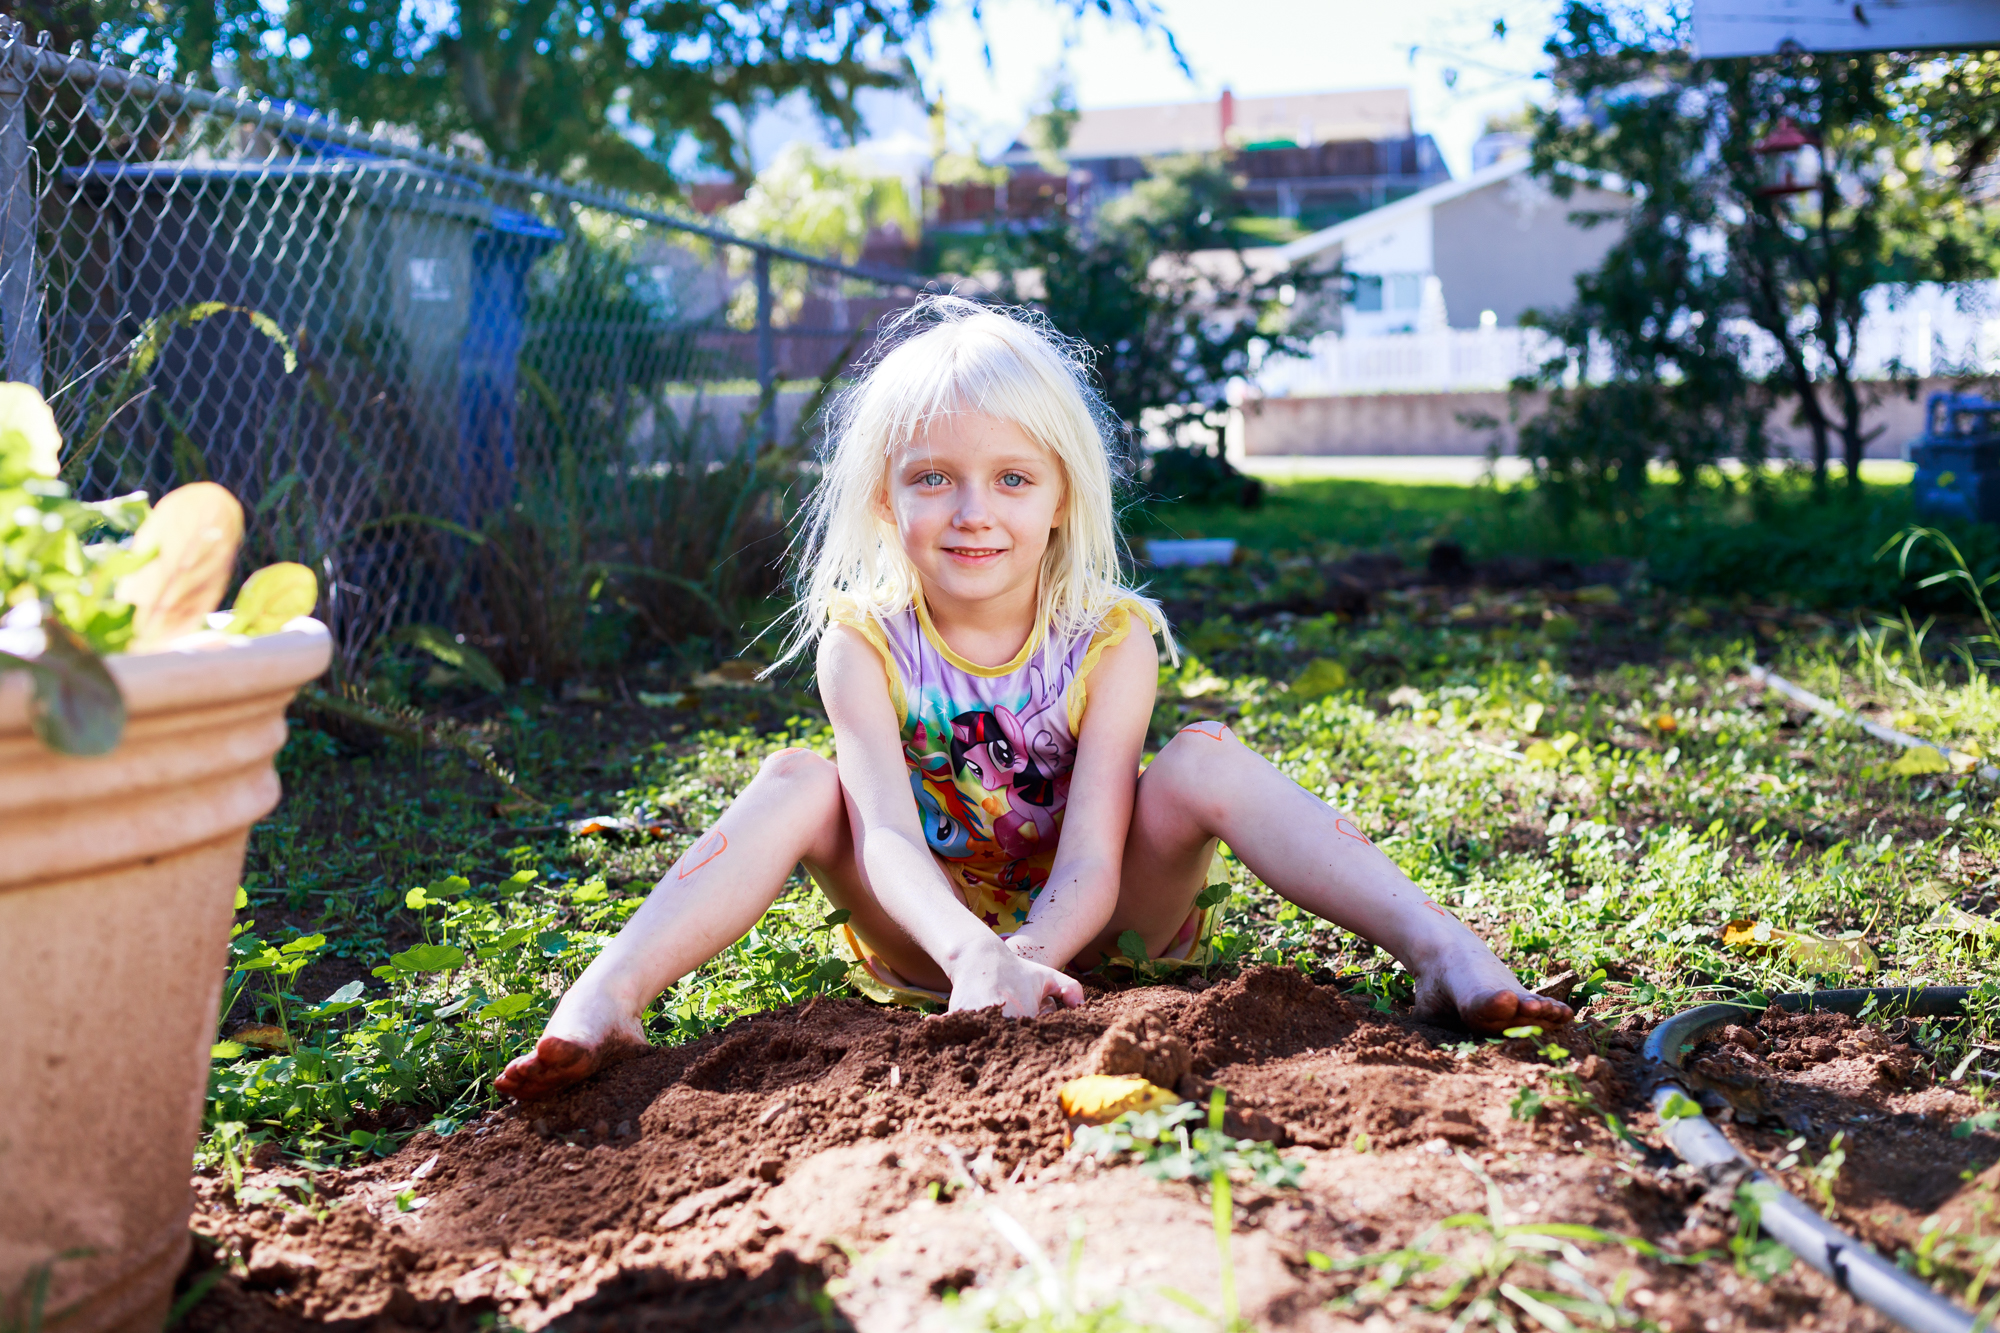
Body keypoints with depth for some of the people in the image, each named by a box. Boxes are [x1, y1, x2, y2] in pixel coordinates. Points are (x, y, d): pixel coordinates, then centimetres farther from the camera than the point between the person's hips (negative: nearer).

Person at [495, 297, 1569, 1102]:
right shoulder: (864, 640, -13)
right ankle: (604, 1002, -36)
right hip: (930, 942, 1)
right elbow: (888, 835, -27)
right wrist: (974, 956, -48)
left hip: (1088, 931, 0)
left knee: (1206, 757, -25)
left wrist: (1024, 958, -46)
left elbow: (1091, 865, -24)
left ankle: (1442, 952, -34)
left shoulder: (1109, 639, -15)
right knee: (798, 781, -23)